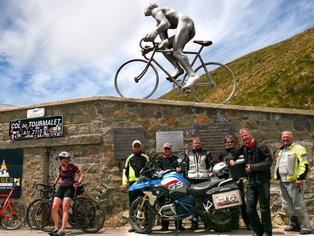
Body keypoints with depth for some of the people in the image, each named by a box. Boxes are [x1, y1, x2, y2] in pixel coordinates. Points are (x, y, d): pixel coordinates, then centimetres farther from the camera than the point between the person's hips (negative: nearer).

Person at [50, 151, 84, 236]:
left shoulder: (72, 167, -3)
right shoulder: (60, 168, 12)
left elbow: (81, 175, 2)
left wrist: (78, 183, -12)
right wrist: (54, 182, 21)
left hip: (69, 188, -5)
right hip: (61, 187, 5)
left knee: (65, 208, -18)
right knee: (54, 208, -8)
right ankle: (56, 228, 7)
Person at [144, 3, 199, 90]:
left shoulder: (155, 10, 5)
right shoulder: (160, 23, 31)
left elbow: (166, 23, -17)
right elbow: (164, 40, 16)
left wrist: (154, 32, -34)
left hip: (184, 21, -9)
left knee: (176, 51, -25)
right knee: (163, 47, 9)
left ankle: (192, 75, -41)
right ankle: (177, 68, -9)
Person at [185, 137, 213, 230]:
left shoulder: (206, 153, 12)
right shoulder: (188, 154, 15)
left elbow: (211, 163, 11)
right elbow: (185, 166, 15)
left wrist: (211, 172, -6)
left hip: (204, 178, 0)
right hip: (192, 178, 1)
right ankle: (194, 221, 3)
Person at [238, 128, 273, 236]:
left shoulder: (261, 146, -7)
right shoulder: (243, 148, 10)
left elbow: (268, 162, -14)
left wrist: (252, 167, -15)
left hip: (262, 180, -6)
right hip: (251, 181, 6)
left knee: (264, 207, 3)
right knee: (250, 208, 5)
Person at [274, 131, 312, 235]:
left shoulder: (298, 148, -6)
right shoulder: (281, 151, 19)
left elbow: (304, 164, -14)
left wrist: (300, 177, -20)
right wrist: (277, 176, 22)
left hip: (293, 181, -8)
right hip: (283, 182, 8)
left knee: (298, 205, -5)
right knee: (286, 206, 12)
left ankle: (306, 227, 6)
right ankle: (295, 224, 24)